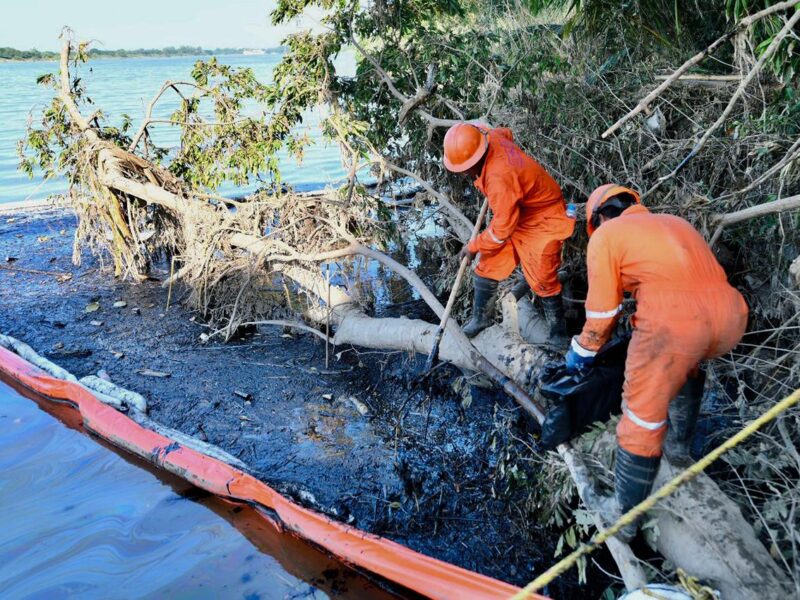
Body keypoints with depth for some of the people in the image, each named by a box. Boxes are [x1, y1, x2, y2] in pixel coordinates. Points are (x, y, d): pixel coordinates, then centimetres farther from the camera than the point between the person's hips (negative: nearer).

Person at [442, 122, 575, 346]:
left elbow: (503, 229, -28)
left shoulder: (499, 177, -38)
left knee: (542, 280, -8)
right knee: (488, 266, 8)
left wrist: (473, 247, -12)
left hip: (543, 222, -9)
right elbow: (506, 133, 15)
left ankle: (558, 330, 14)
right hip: (513, 214, 9)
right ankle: (482, 317, 24)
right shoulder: (490, 137, -13)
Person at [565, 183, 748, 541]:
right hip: (731, 315, 7)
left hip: (674, 320, -6)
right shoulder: (674, 222, 31)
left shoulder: (605, 236, 14)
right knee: (687, 366, 37)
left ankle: (624, 518, 18)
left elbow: (602, 311, 14)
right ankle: (679, 447, 47)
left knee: (644, 418, 6)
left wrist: (581, 352, 31)